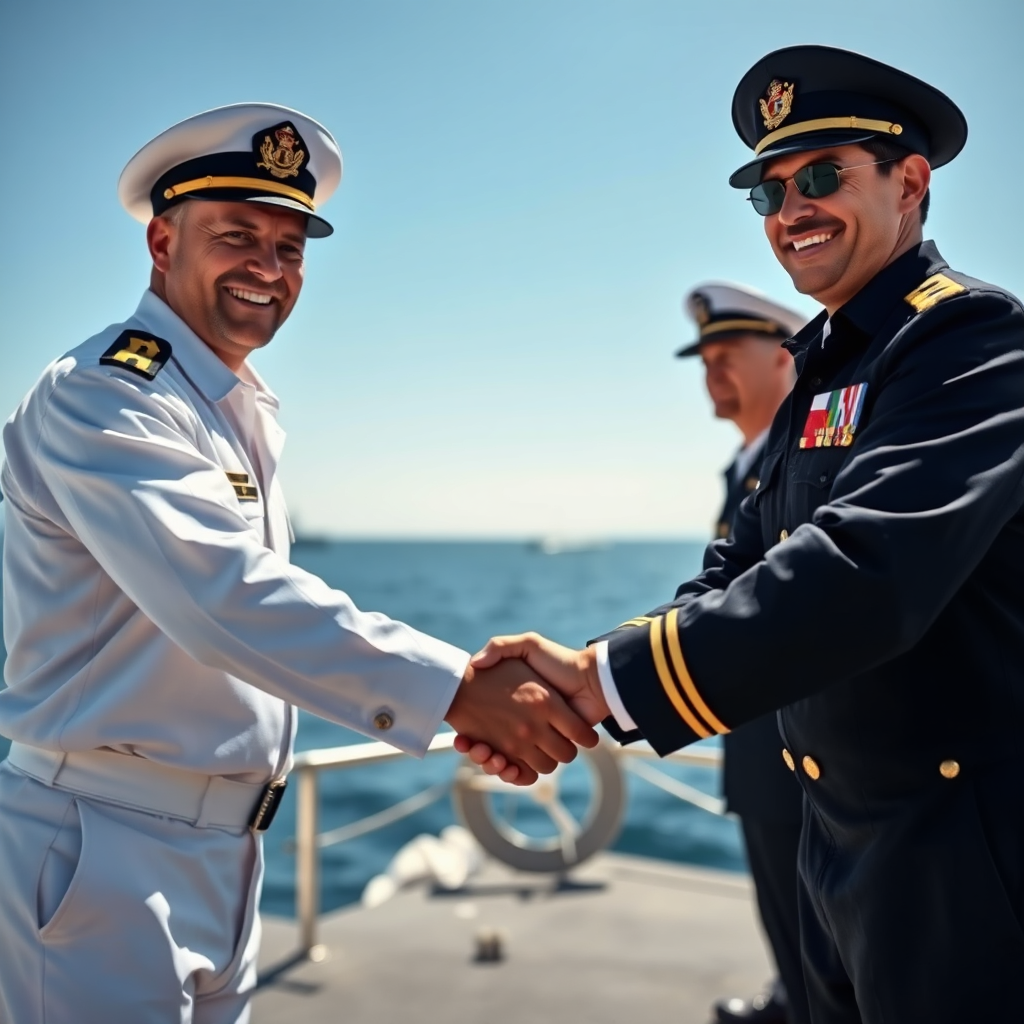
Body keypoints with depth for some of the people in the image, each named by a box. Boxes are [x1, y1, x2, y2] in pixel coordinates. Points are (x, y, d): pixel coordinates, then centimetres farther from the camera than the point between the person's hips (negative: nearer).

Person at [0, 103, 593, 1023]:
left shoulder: (248, 412, 12)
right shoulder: (104, 395, -17)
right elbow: (225, 595, -31)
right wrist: (460, 690, -35)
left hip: (224, 846, 8)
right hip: (107, 850, -8)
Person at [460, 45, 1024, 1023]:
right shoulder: (822, 374, 11)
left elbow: (866, 569, -30)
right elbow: (739, 572, 7)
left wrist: (607, 677, -29)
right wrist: (566, 691, -8)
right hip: (840, 841, 8)